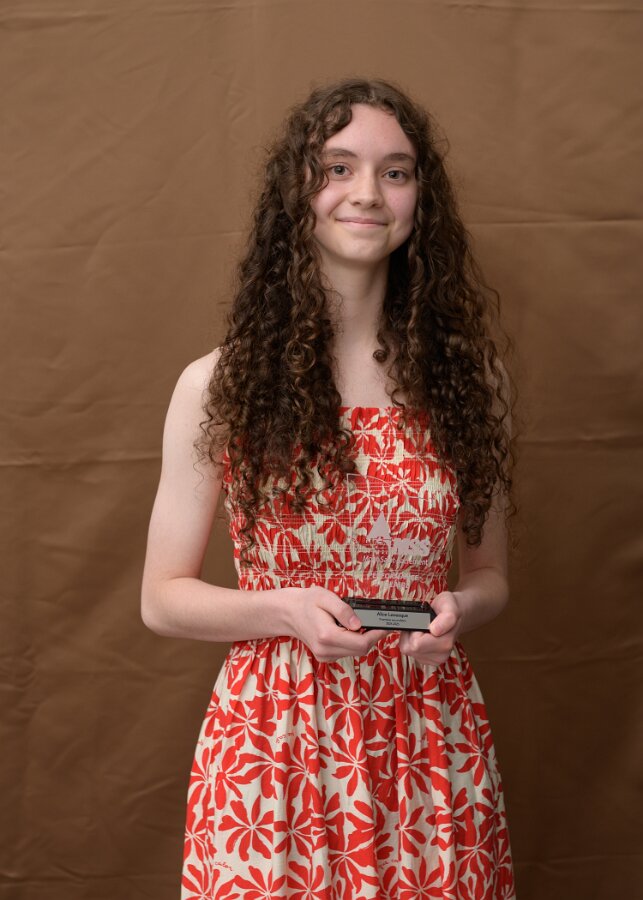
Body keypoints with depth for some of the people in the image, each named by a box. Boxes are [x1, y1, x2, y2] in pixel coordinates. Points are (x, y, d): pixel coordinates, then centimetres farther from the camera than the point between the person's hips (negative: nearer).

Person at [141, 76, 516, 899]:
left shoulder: (462, 376, 3)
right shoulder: (217, 388, -3)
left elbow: (489, 575, 12)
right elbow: (162, 597, 2)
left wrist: (458, 609, -10)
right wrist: (287, 610, -15)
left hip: (431, 742, 2)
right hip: (275, 739, -1)